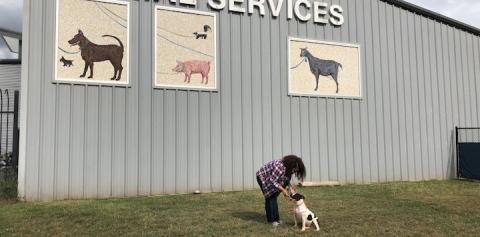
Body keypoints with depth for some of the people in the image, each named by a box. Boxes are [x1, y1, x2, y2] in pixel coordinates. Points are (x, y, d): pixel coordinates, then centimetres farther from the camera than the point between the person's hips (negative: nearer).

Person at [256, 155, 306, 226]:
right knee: (270, 198, -8)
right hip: (262, 178, -8)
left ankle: (276, 218, 18)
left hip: (271, 179, 8)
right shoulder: (279, 167, -38)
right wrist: (283, 190, -32)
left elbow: (286, 181, 0)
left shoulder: (288, 169, -11)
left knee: (274, 198, 9)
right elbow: (273, 181, -33)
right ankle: (271, 220, 1)